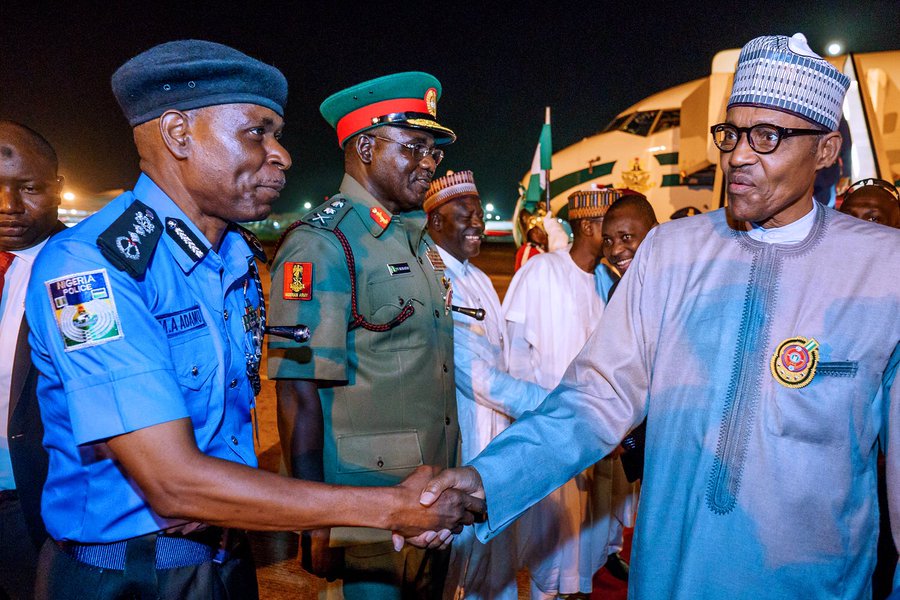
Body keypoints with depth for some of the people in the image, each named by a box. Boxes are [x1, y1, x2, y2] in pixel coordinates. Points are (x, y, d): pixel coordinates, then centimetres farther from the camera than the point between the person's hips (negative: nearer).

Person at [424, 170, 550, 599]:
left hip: (497, 443, 8)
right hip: (461, 448, -8)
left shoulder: (479, 279, 11)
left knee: (498, 558, 20)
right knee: (466, 556, 7)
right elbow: (476, 375, -23)